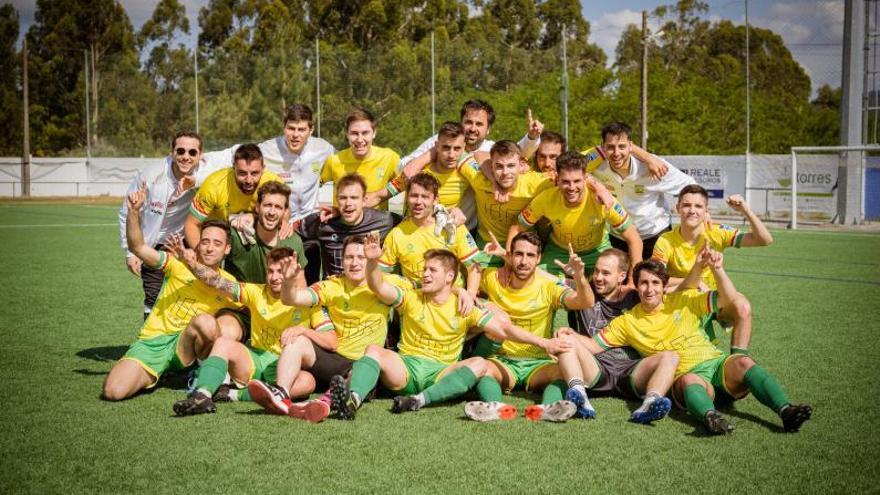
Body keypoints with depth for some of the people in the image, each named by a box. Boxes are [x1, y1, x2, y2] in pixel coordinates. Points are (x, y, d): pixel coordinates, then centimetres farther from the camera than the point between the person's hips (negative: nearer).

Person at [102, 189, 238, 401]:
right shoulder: (180, 265, -3)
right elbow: (137, 247, -12)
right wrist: (134, 212, -26)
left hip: (185, 346, 0)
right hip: (153, 341, 0)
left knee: (205, 321, -35)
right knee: (113, 391, -23)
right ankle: (152, 375, 11)